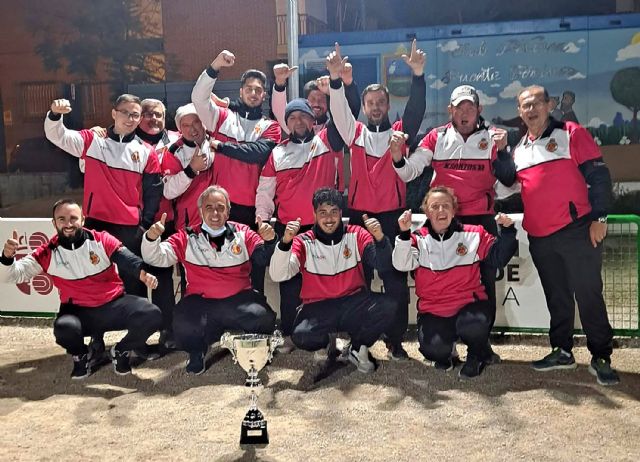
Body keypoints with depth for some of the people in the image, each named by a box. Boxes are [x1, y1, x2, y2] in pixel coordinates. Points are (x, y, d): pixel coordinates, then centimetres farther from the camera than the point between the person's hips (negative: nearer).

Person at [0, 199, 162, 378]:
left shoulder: (102, 240, -7)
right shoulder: (48, 253, -4)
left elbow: (127, 259, -22)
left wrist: (143, 274, -45)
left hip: (115, 305, 1)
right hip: (79, 312, 0)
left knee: (152, 315, -23)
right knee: (64, 328, -36)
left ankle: (121, 351, 8)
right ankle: (81, 356, 3)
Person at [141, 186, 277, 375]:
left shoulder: (243, 233, 7)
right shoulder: (187, 237, 6)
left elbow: (266, 259, -1)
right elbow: (156, 258, 1)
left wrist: (269, 241, -22)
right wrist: (151, 238, -19)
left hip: (238, 300, 1)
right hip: (200, 302, 0)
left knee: (264, 317, -27)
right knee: (184, 328, -30)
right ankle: (197, 350, 6)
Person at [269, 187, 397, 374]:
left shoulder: (356, 234, 1)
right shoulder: (304, 242, -2)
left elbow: (383, 265, -9)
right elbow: (277, 275, -14)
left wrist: (379, 238, -28)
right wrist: (285, 242, -29)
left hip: (353, 304, 1)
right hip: (318, 308, -1)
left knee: (387, 306, -27)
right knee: (301, 336, -32)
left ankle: (357, 348, 0)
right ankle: (328, 340, 7)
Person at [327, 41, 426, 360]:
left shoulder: (400, 132, 6)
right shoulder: (355, 133, 8)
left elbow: (416, 110, -9)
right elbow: (339, 109, -6)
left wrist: (418, 75, -24)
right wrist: (335, 79, -24)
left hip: (392, 217, -1)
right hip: (359, 215, 1)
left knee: (396, 280, 2)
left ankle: (395, 340, 12)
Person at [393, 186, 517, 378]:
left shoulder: (474, 235, 4)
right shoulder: (419, 239, 3)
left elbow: (498, 258, 4)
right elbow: (401, 265, -12)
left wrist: (507, 231, -10)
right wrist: (404, 234, -24)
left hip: (469, 304, 0)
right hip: (433, 310, 0)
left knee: (473, 326, -34)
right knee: (434, 349, -26)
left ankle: (478, 355, 4)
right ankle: (447, 353, 15)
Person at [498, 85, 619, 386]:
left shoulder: (570, 133, -2)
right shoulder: (520, 149, 15)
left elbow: (599, 175, -6)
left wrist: (599, 217, -12)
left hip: (577, 231, -5)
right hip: (539, 237, 6)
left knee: (588, 294, -3)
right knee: (556, 297, 14)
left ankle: (601, 358, 8)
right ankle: (562, 351, 26)